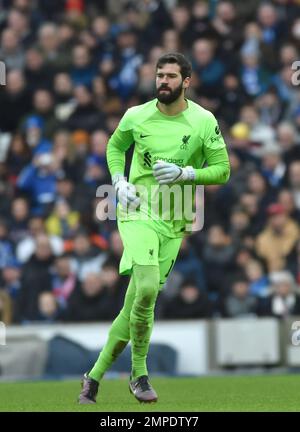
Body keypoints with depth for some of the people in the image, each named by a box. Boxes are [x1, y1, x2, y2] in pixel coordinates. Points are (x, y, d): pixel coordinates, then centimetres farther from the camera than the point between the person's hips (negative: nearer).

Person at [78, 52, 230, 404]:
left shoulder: (204, 121, -2)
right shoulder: (136, 116, 0)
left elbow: (222, 170, 1)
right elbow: (115, 146, 19)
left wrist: (184, 173, -15)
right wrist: (119, 183, 2)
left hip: (174, 221, 2)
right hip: (138, 210, -2)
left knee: (136, 302, 5)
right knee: (147, 288, -24)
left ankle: (95, 376, 18)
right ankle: (139, 373, -8)